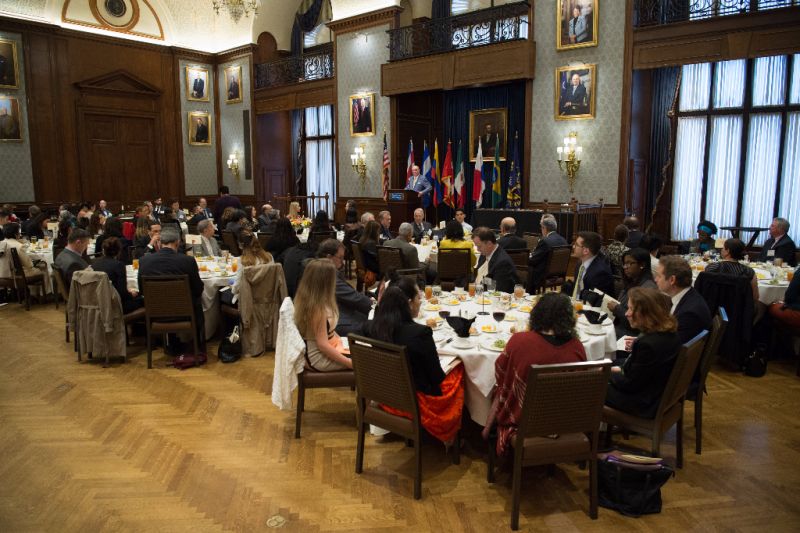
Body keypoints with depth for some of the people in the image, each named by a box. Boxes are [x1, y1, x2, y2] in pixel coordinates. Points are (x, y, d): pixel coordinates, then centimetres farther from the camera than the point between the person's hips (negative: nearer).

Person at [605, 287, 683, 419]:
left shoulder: (648, 344, -33)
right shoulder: (669, 333, -4)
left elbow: (630, 384, -22)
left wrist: (608, 373, -5)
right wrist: (621, 369, 9)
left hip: (646, 404, -9)